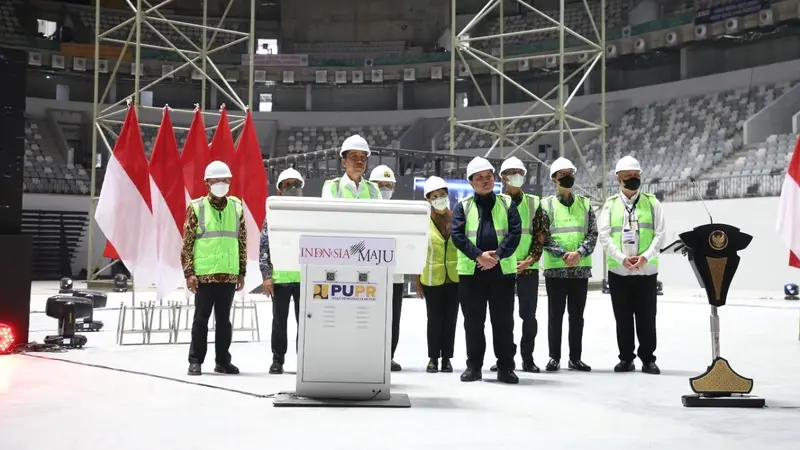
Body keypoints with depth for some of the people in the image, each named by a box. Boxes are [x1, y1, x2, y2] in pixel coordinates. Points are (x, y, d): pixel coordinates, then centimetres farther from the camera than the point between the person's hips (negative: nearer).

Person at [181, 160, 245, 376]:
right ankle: (195, 361, 12)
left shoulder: (237, 207, 8)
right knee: (201, 319, 3)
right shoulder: (196, 207, -1)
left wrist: (242, 273, 9)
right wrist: (189, 273, -7)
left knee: (224, 320, 10)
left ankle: (223, 361, 19)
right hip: (204, 274, -3)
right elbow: (187, 243, -2)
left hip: (229, 275, 3)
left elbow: (242, 243, 12)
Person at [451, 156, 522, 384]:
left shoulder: (507, 203, 9)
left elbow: (515, 232, -1)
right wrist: (478, 255, -16)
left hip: (502, 270, 0)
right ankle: (473, 365, 15)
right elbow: (457, 234, -4)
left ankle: (505, 367, 10)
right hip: (470, 271, 0)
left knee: (503, 321, 3)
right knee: (473, 321, 6)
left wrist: (498, 255, -14)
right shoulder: (463, 206, 8)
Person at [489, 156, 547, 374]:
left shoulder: (534, 203, 7)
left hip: (528, 268, 1)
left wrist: (529, 260, -9)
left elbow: (541, 235, 3)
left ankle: (527, 358, 12)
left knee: (528, 315, 3)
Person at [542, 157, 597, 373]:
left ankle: (575, 357, 16)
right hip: (555, 269, -3)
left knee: (577, 315, 8)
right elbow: (543, 237, -5)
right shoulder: (546, 205, 1)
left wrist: (579, 253, -14)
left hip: (581, 269, 3)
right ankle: (554, 357, 12)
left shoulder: (585, 204, 9)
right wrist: (564, 254, -16)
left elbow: (593, 234, 3)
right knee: (555, 314, 3)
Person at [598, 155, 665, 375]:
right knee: (623, 318, 7)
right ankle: (626, 358, 16)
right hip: (618, 270, 0)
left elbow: (660, 234, 0)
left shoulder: (652, 202, 6)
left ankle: (648, 359, 12)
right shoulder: (610, 204, 6)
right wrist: (622, 258, -15)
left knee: (647, 317, 2)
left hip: (647, 270, 0)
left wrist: (645, 257, -14)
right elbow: (604, 236, -3)